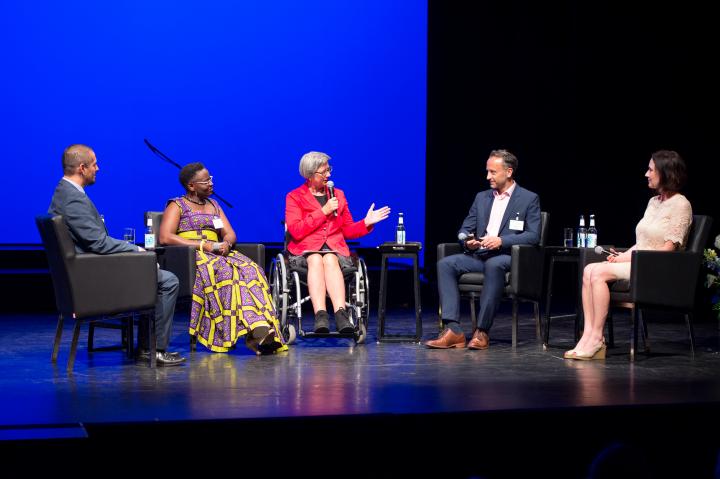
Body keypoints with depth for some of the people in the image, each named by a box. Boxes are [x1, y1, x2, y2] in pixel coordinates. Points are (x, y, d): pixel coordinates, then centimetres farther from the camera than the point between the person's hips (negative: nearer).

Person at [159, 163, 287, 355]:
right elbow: (165, 237, -8)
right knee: (225, 272, -37)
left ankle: (261, 329, -45)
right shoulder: (177, 206, 7)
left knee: (250, 270, -27)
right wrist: (204, 245, -14)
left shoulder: (213, 205, 27)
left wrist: (226, 243, -7)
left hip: (218, 254, 5)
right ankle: (256, 330, -47)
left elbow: (230, 234, 20)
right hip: (189, 258, -5)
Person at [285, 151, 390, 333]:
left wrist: (366, 222, 2)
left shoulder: (338, 195, 21)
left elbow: (348, 230, 21)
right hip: (305, 251, -2)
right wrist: (323, 211, -6)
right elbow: (296, 231, -5)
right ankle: (320, 316, -52)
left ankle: (341, 316, -53)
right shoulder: (294, 197, 10)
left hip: (335, 249, 2)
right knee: (316, 260, -36)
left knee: (330, 260, -34)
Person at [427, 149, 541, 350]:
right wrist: (467, 240, -6)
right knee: (446, 264, -22)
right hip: (478, 255, 5)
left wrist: (501, 241, -19)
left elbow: (533, 235, -6)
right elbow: (465, 229, 19)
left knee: (493, 265, -40)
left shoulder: (529, 199, 5)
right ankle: (453, 330, -30)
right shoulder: (482, 198, 21)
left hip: (508, 257, -5)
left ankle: (482, 331, -34)